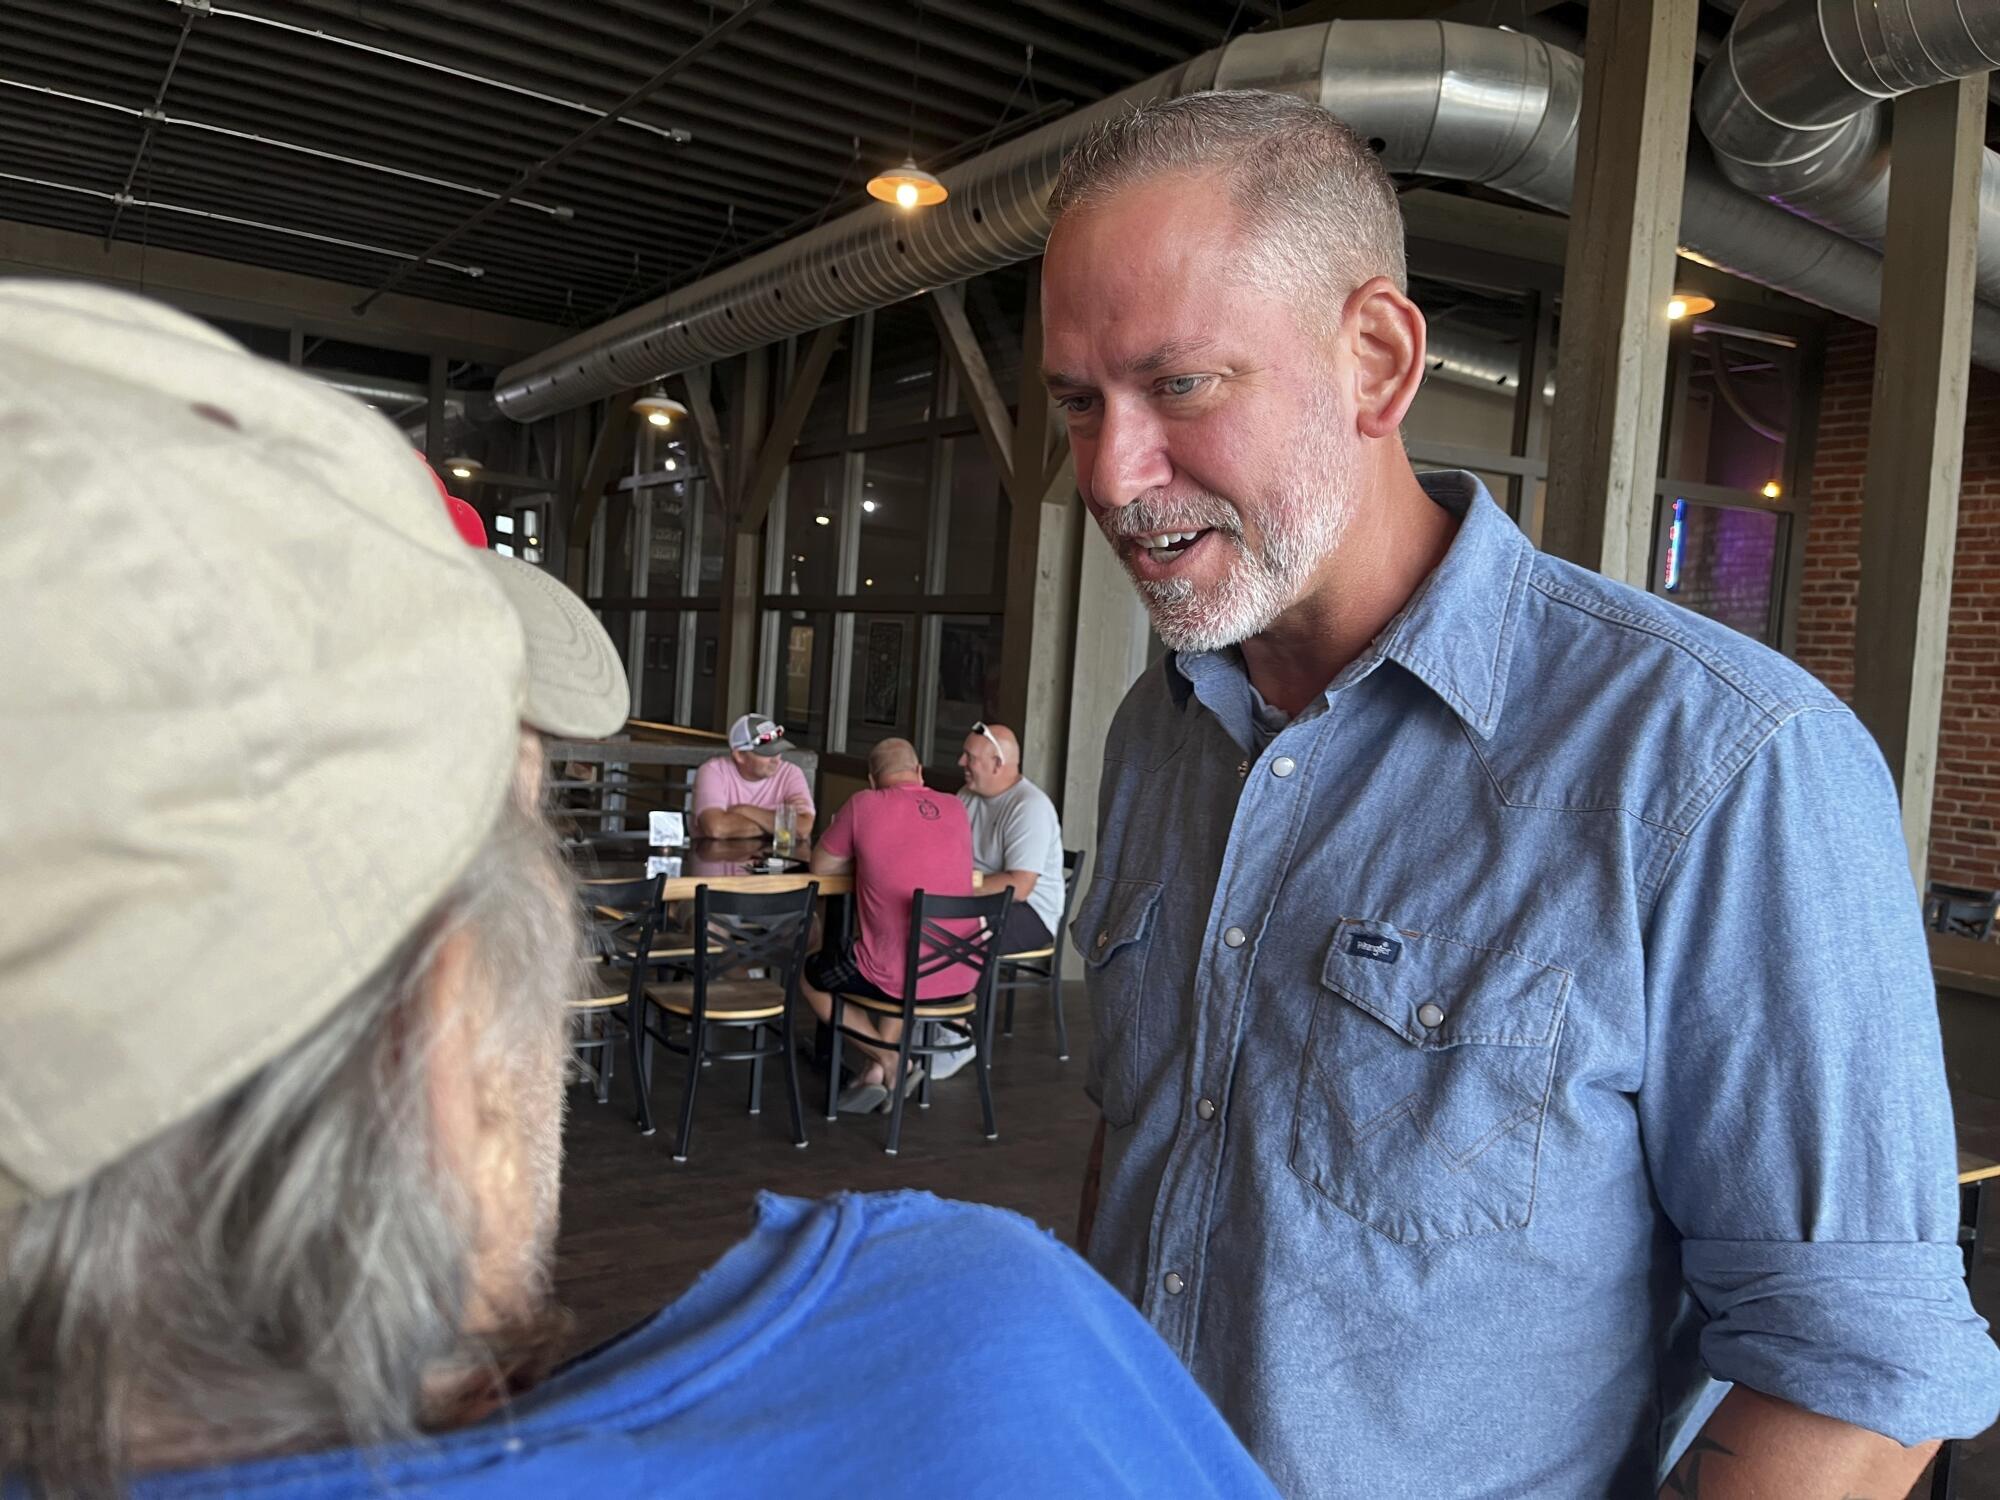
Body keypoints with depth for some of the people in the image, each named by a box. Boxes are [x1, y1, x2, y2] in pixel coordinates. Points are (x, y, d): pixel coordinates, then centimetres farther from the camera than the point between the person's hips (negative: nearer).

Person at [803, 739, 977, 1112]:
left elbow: (820, 867, 7)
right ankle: (876, 1073, 25)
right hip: (960, 978, 5)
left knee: (809, 976, 23)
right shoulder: (955, 808, 7)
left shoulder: (864, 805, -5)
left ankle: (894, 1063, 15)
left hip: (895, 977, -5)